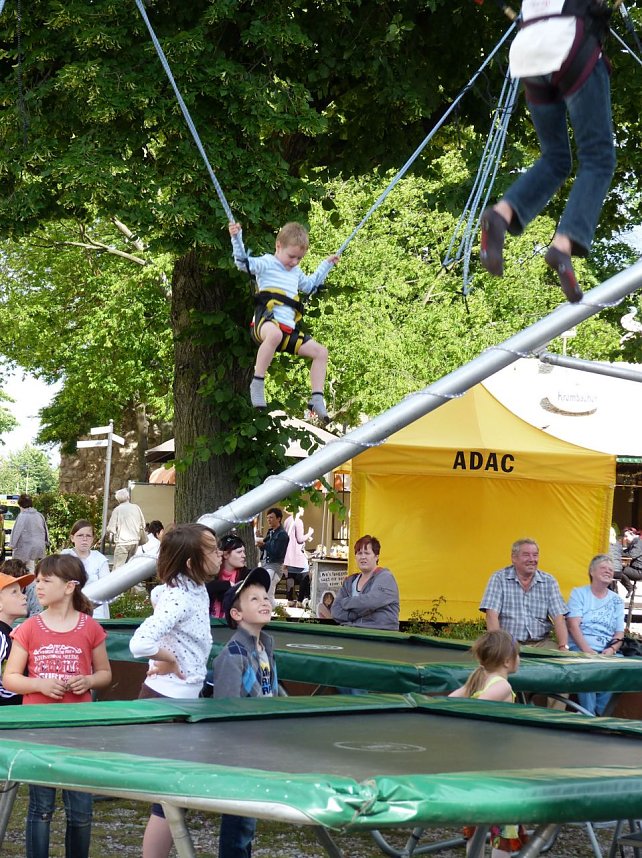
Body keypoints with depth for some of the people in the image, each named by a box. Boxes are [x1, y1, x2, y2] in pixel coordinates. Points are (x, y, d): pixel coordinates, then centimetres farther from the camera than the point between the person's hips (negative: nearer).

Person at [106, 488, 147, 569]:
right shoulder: (136, 508, 3)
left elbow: (111, 528, -4)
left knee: (118, 567, -7)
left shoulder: (117, 510, -6)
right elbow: (143, 525, 9)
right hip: (135, 541, 5)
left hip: (122, 542, -5)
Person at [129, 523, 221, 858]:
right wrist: (169, 659, -19)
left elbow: (158, 595, 27)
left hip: (185, 699, 10)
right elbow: (140, 643, -38)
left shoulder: (195, 588, 4)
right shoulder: (180, 598, -25)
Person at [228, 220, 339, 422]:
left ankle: (317, 399, 1)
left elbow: (310, 285, 49)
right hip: (266, 322, -8)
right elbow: (243, 262, -12)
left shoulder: (296, 273, 30)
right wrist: (237, 238, -25)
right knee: (274, 334, -45)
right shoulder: (266, 263, 4)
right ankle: (257, 384, -38)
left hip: (289, 331, 9)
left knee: (321, 352, 2)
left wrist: (326, 265, 51)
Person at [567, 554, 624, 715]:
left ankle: (598, 713, -16)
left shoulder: (616, 600, 17)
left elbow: (620, 633, 12)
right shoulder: (578, 593, 7)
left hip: (607, 653, 3)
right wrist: (587, 650, -19)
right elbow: (573, 626, -5)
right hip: (581, 648, -3)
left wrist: (612, 649, -11)